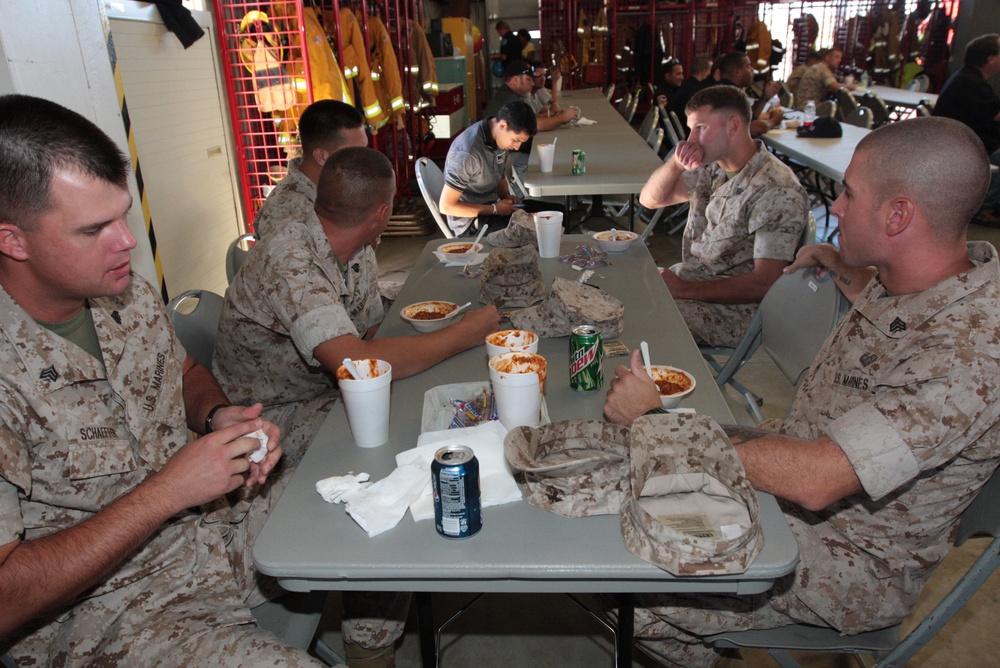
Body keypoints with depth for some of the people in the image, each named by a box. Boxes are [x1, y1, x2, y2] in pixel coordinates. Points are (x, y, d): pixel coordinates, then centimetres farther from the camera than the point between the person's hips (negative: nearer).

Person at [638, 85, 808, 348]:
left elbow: (763, 283, -24)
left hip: (729, 311, -8)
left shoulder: (777, 191, -20)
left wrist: (684, 289, -22)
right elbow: (649, 199, 9)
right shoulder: (713, 168, 6)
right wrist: (675, 163, -11)